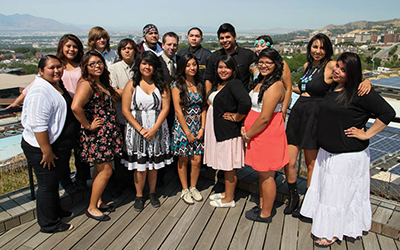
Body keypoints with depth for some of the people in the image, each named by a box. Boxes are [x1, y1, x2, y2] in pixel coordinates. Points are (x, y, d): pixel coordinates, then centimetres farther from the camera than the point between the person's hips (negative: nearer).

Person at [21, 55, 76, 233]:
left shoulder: (57, 85, 9)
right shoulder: (40, 91, -23)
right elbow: (38, 125, -28)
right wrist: (47, 152, -26)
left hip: (58, 146, 10)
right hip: (42, 148, -9)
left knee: (54, 181, 23)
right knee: (47, 185, 4)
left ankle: (55, 211, 42)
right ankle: (49, 224, 21)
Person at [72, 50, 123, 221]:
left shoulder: (101, 83, 11)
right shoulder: (86, 84, -18)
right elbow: (76, 107, -34)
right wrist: (88, 126, -24)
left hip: (107, 133, 9)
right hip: (96, 135, -9)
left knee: (100, 168, 17)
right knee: (106, 170, -2)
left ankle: (98, 201, 33)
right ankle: (92, 208, 14)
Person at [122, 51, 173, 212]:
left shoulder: (162, 85, 3)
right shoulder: (132, 85, 0)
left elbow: (165, 108, -3)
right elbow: (125, 110, -4)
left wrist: (154, 129, -12)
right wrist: (141, 129, -11)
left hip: (157, 130, 1)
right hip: (137, 130, -1)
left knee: (154, 164, 10)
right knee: (140, 165, 4)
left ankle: (152, 193, 30)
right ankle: (139, 195, 22)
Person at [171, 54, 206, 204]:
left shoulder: (200, 84, 7)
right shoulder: (177, 86, -7)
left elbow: (203, 107, 5)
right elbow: (178, 111, -11)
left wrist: (202, 128, -5)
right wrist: (188, 132, -12)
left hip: (198, 127, 4)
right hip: (182, 127, -3)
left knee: (197, 160, 4)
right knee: (183, 160, 7)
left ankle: (193, 187, 25)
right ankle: (185, 190, 23)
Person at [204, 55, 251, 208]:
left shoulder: (234, 84, -17)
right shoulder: (218, 84, 12)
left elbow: (246, 102, -32)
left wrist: (236, 117, -19)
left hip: (228, 131, -9)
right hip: (217, 129, 9)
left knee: (229, 165, 3)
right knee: (224, 164, 19)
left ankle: (229, 199, 16)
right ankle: (226, 192, 33)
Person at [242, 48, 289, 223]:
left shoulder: (275, 86, -19)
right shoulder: (261, 82, 12)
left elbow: (265, 118, -22)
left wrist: (248, 135, -11)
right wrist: (245, 127, 5)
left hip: (268, 134, -10)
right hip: (259, 134, 10)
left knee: (266, 175, 3)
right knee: (262, 173, 19)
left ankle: (266, 214, 19)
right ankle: (263, 206, 35)